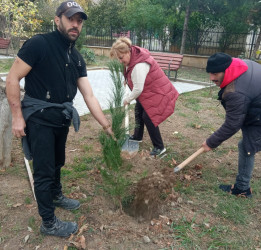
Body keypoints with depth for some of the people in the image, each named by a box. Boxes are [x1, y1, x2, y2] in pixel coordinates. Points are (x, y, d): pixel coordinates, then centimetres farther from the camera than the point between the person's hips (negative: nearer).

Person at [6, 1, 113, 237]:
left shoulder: (77, 58, 4)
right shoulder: (39, 44, -16)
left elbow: (89, 96, 1)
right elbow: (12, 79, -15)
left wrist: (107, 125, -2)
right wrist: (17, 116, -17)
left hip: (62, 118, 7)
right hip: (39, 118, -7)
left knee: (58, 162, 24)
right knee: (44, 170, 1)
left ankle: (56, 195, 50)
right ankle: (49, 223, 19)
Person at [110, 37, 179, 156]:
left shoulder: (139, 66, -33)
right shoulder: (133, 56, -2)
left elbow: (138, 89, -29)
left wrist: (127, 100, -14)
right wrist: (127, 80, 0)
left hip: (158, 93, -11)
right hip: (147, 91, 11)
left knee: (148, 117, -13)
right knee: (138, 110, 19)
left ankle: (159, 147, 0)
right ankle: (137, 136, 39)